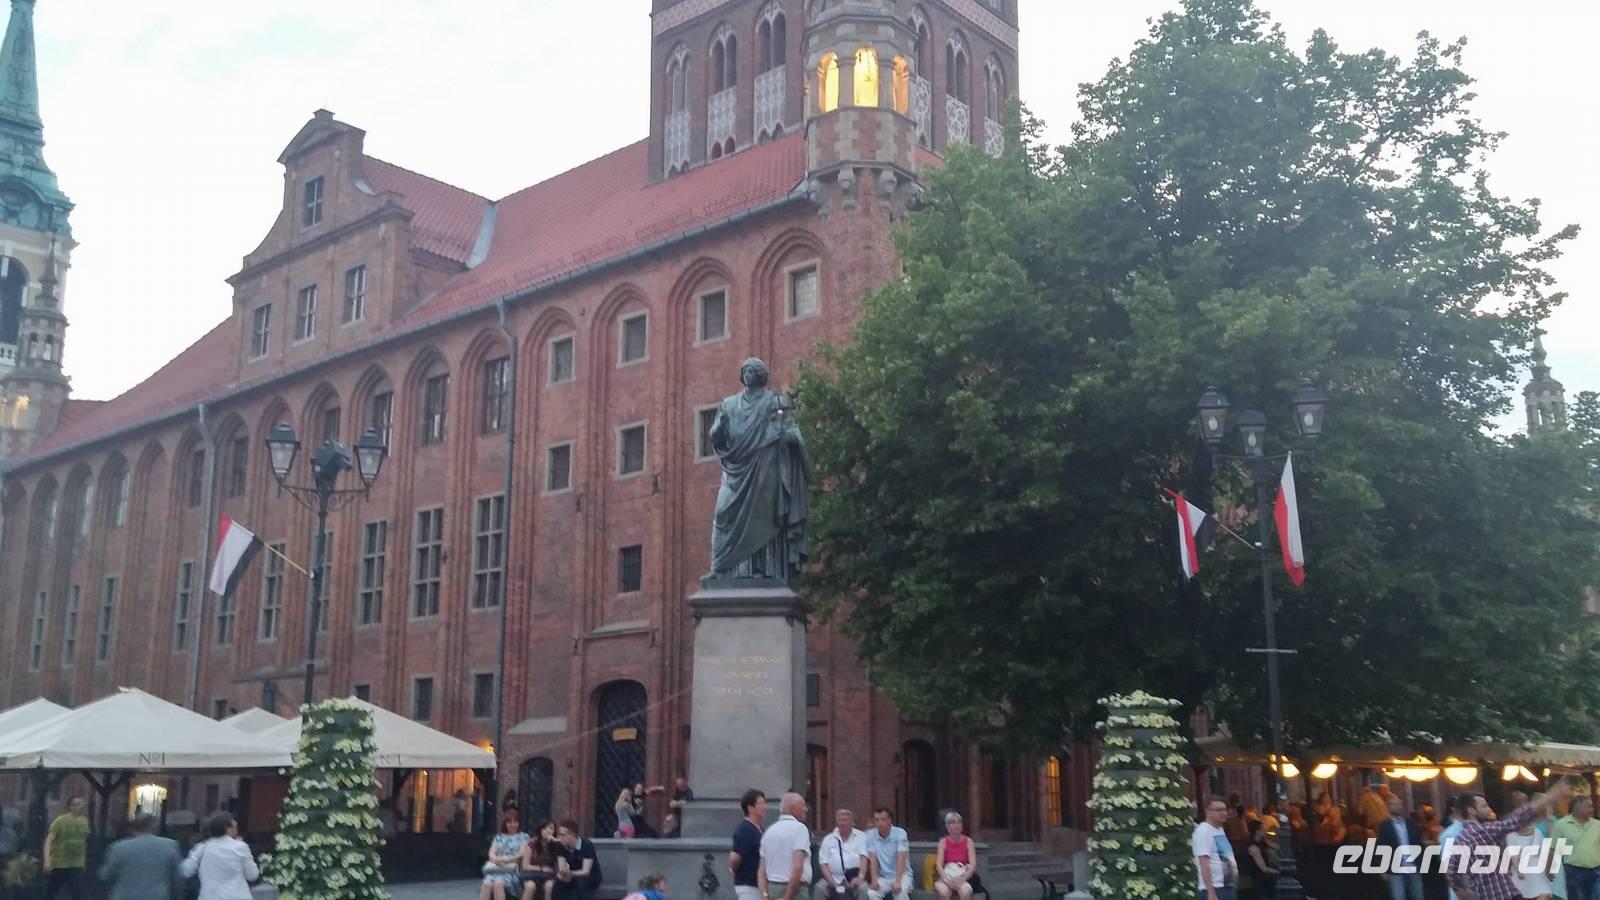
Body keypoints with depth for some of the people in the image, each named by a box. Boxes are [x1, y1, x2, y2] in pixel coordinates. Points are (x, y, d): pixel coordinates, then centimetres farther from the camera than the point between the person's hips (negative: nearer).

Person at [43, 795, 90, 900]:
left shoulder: (84, 822, 2)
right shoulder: (60, 821, -13)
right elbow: (48, 841, -17)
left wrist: (84, 859, 17)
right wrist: (47, 861, -28)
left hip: (77, 865, 3)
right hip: (58, 865, -3)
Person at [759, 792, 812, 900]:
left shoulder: (769, 831, 13)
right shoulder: (799, 828, -9)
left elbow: (761, 871, 10)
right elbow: (798, 867, -20)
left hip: (772, 887, 8)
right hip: (795, 890, -8)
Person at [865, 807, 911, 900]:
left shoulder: (900, 833, -12)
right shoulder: (871, 835, -4)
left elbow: (901, 859, -22)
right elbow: (873, 860, -7)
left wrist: (898, 882, -34)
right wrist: (874, 881, -23)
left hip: (902, 875, -2)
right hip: (883, 877, 2)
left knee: (900, 892, -33)